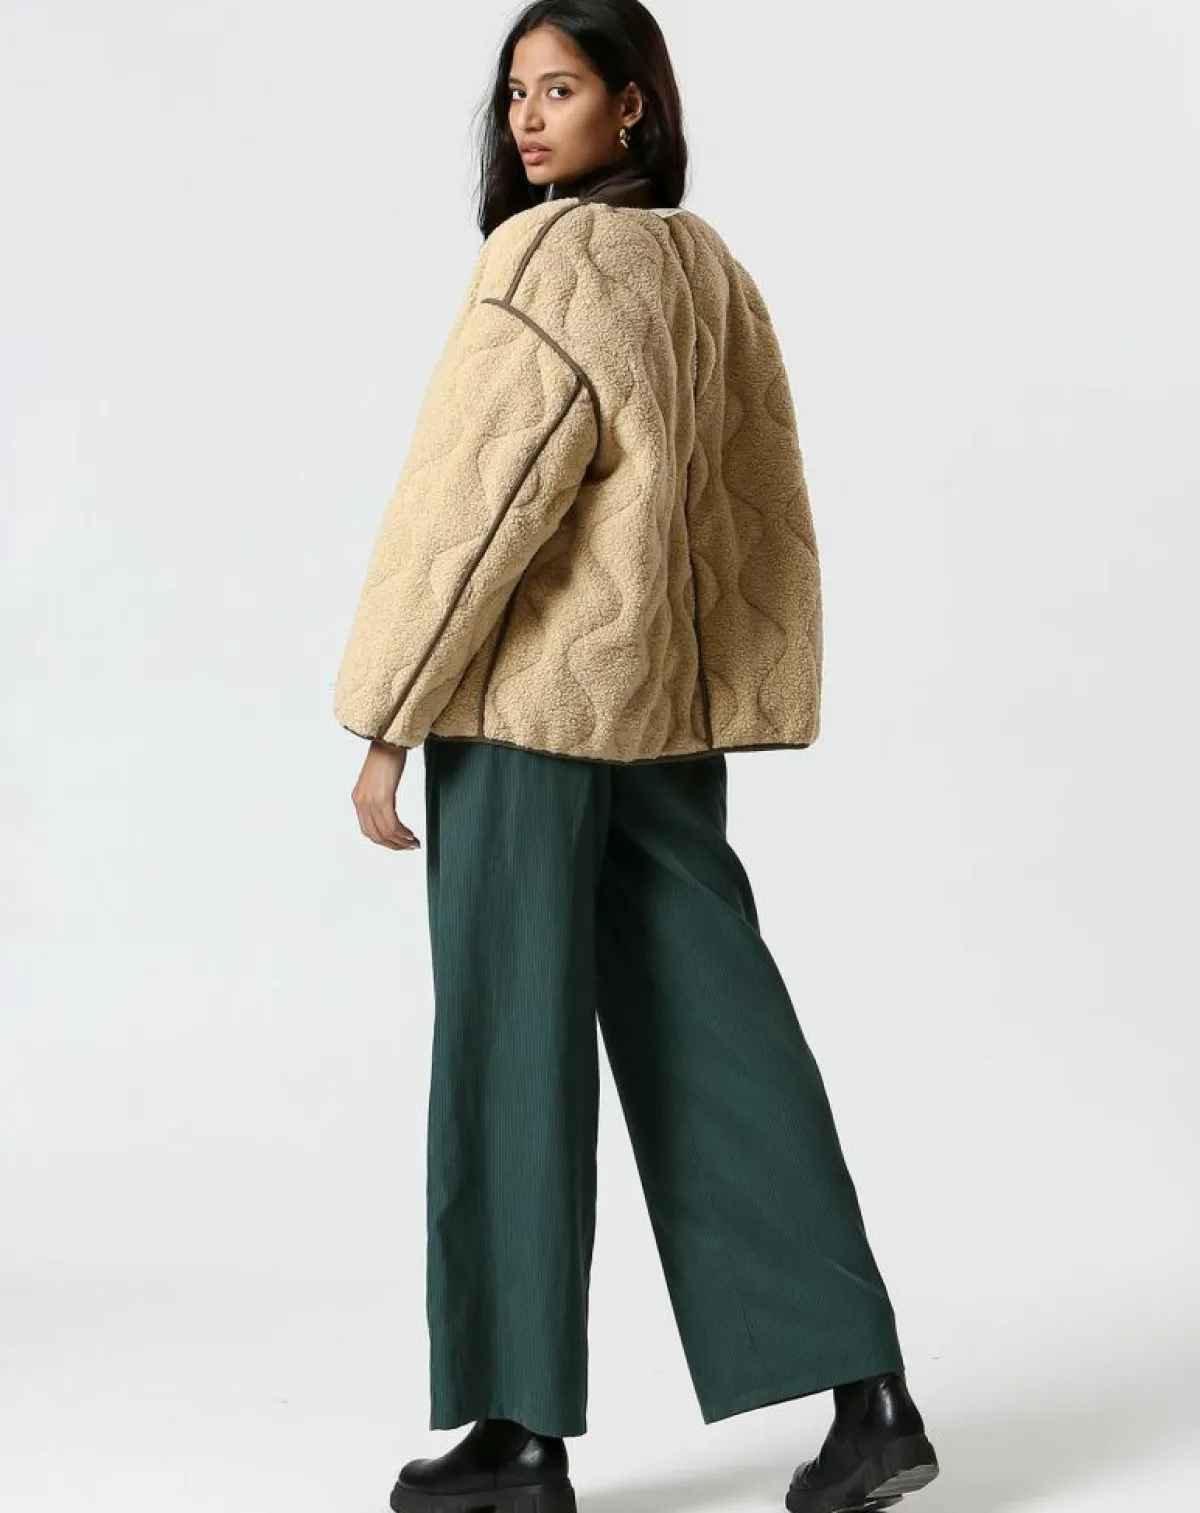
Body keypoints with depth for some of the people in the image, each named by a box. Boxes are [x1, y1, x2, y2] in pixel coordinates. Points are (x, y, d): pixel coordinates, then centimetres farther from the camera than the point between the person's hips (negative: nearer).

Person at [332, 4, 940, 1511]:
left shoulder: (543, 262, -11)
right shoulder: (707, 268, 12)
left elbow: (474, 499, -15)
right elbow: (764, 504, 14)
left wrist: (387, 723, -10)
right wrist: (737, 699, 16)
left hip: (526, 699, -7)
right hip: (668, 703, 8)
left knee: (514, 1047, 1)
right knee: (711, 1036, 9)